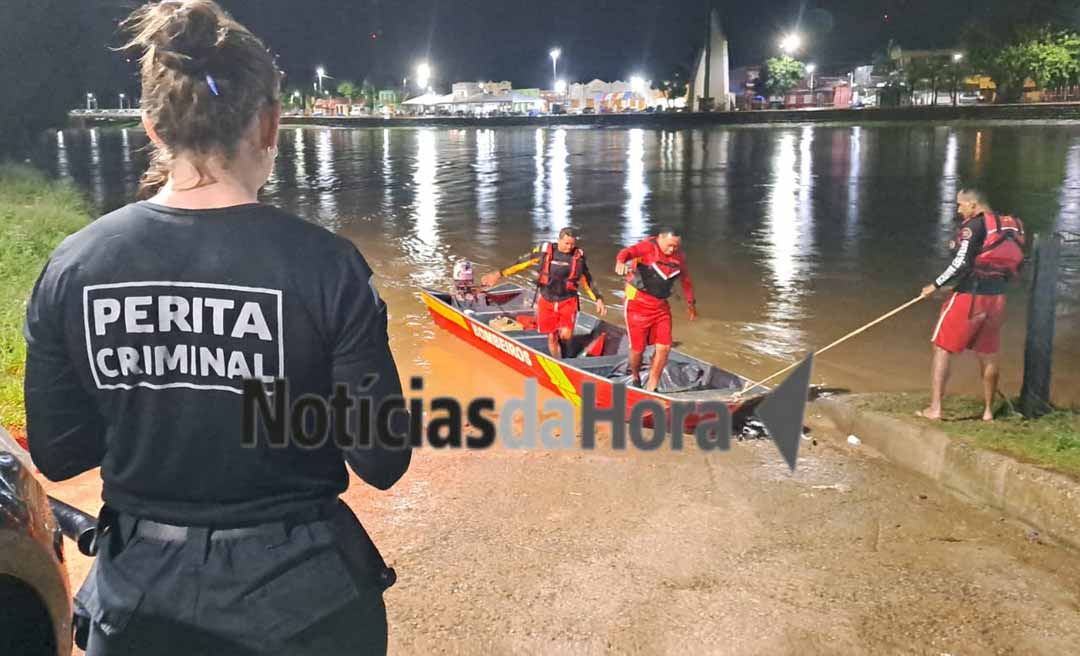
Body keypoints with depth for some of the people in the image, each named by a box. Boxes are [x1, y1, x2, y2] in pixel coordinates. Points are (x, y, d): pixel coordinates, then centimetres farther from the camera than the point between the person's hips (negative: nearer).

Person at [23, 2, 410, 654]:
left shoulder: (71, 268, -10)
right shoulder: (326, 265, -19)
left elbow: (57, 454, -2)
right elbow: (381, 462, -14)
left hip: (136, 598, 2)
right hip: (298, 597, -1)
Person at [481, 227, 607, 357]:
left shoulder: (578, 256, -4)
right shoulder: (544, 251, -8)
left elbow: (587, 280, 9)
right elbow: (521, 263, -2)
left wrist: (598, 299, 4)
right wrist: (499, 274, -6)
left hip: (568, 301, 0)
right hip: (547, 301, 0)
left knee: (566, 335, -18)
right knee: (552, 337, 4)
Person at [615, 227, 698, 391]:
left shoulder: (679, 257, 4)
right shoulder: (648, 247, -14)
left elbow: (686, 280, 20)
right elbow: (629, 251, -35)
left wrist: (691, 303, 30)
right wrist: (621, 260, -58)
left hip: (661, 307, 5)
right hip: (638, 304, -5)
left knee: (664, 347, -5)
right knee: (638, 348, 3)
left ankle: (651, 387, 7)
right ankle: (635, 378, 32)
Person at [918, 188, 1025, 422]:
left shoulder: (974, 225, -10)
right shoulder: (1008, 227, 11)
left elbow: (961, 263, -19)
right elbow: (1014, 267, 13)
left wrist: (935, 285, -11)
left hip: (969, 296, -7)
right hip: (996, 298, 7)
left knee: (942, 350, 3)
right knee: (988, 355, 16)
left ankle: (934, 409, 1)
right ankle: (988, 411, 25)